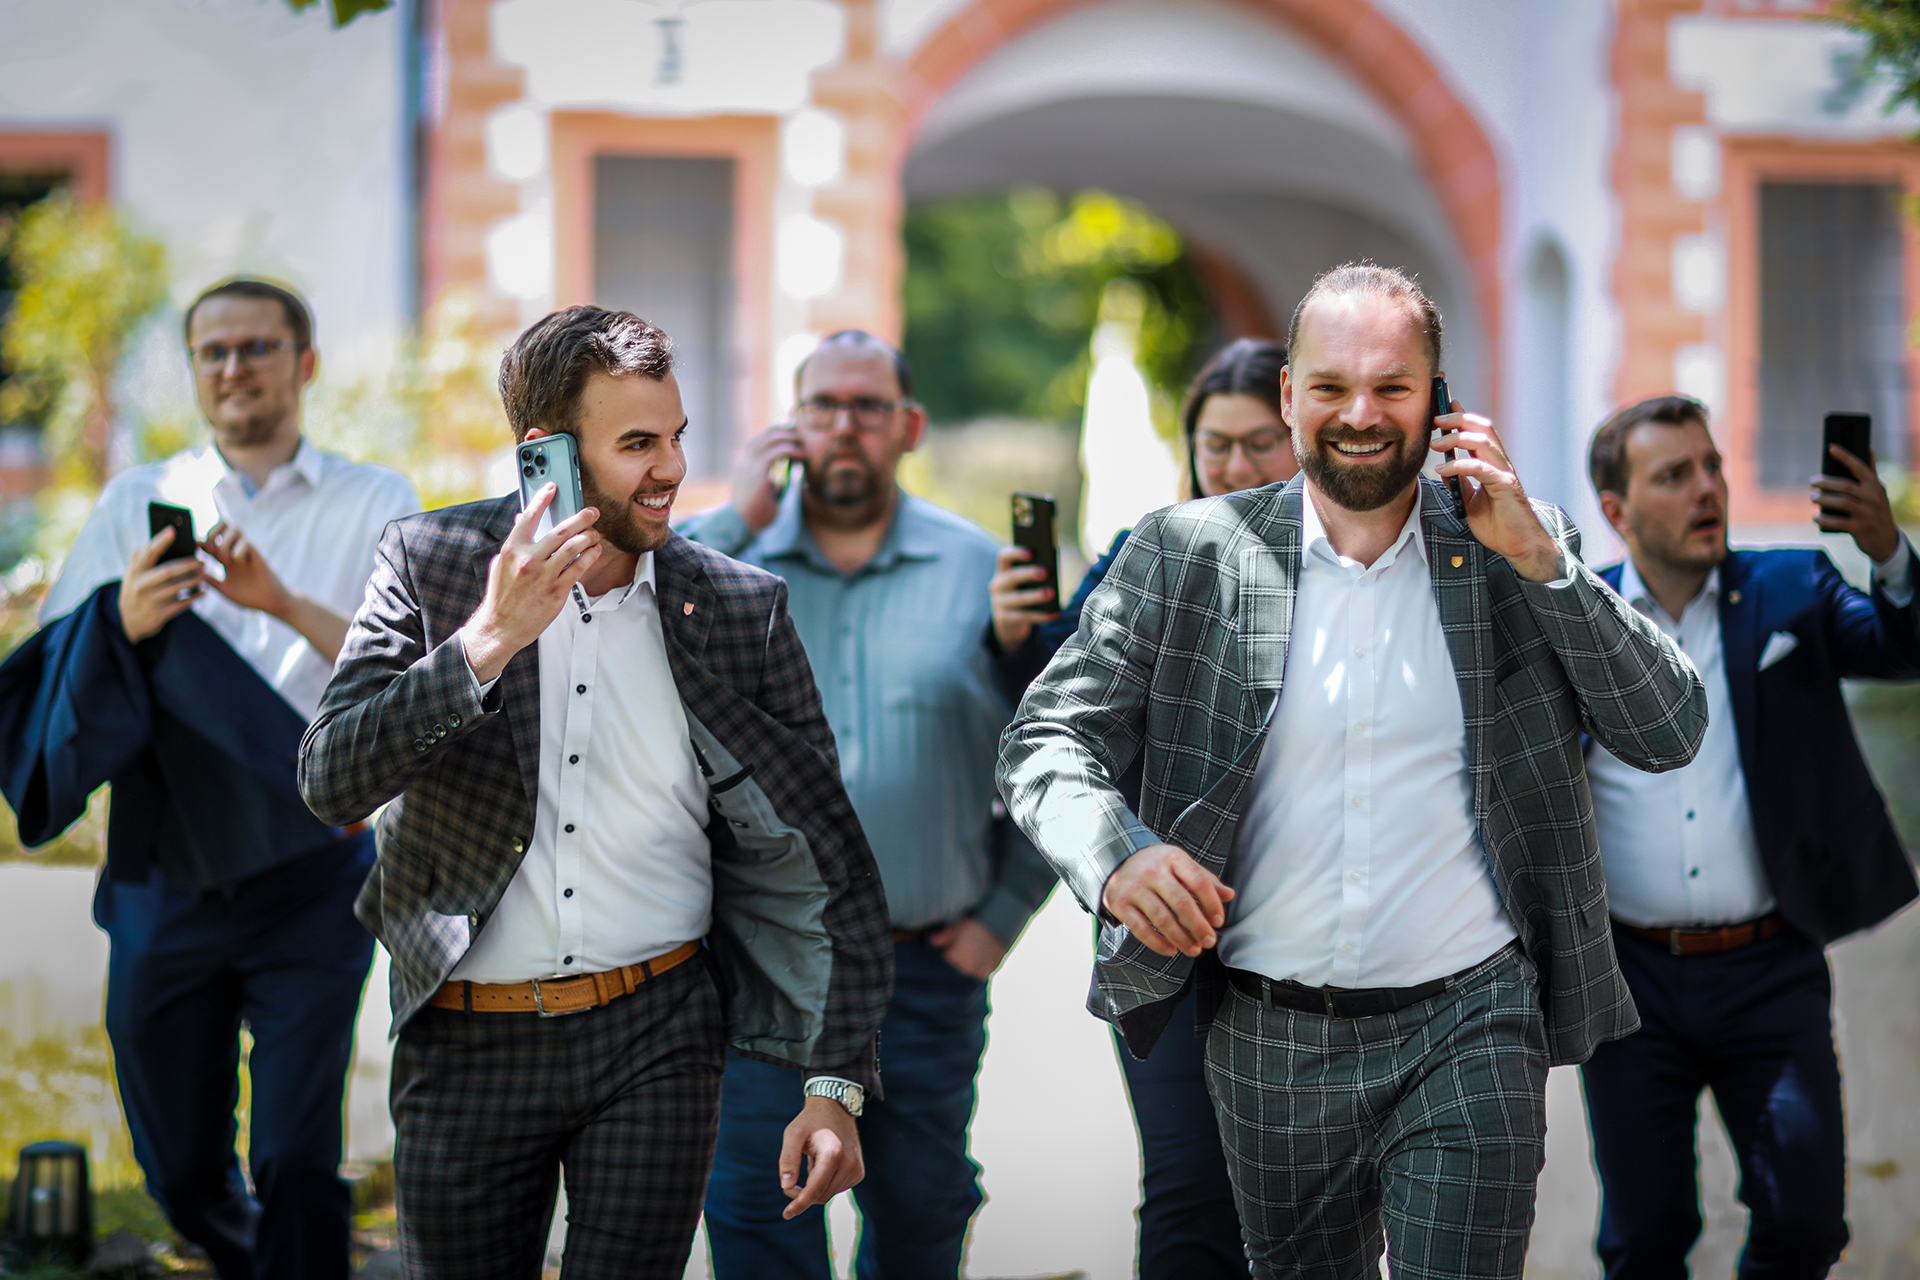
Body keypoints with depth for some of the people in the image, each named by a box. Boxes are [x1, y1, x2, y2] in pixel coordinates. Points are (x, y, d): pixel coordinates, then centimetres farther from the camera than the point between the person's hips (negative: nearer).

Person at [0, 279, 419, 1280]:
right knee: (181, 1173, 12)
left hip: (310, 875, -2)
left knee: (296, 1168, -10)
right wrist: (122, 624, -19)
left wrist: (288, 604, -21)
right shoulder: (135, 504, 11)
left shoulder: (375, 506, 5)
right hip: (165, 883, 3)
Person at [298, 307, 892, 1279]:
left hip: (659, 1038, 0)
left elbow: (820, 861, 2)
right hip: (468, 1045, 0)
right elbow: (331, 781, -12)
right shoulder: (430, 563, -2)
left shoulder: (741, 608, 0)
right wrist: (491, 636, -22)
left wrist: (836, 1083, -5)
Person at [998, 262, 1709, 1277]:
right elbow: (1046, 736, -2)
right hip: (1269, 1038, 1)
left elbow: (1672, 733, -4)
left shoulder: (1523, 555, 1)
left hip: (1468, 1029, -1)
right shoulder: (1188, 555, -1)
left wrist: (1542, 563, -15)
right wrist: (1113, 853, -24)